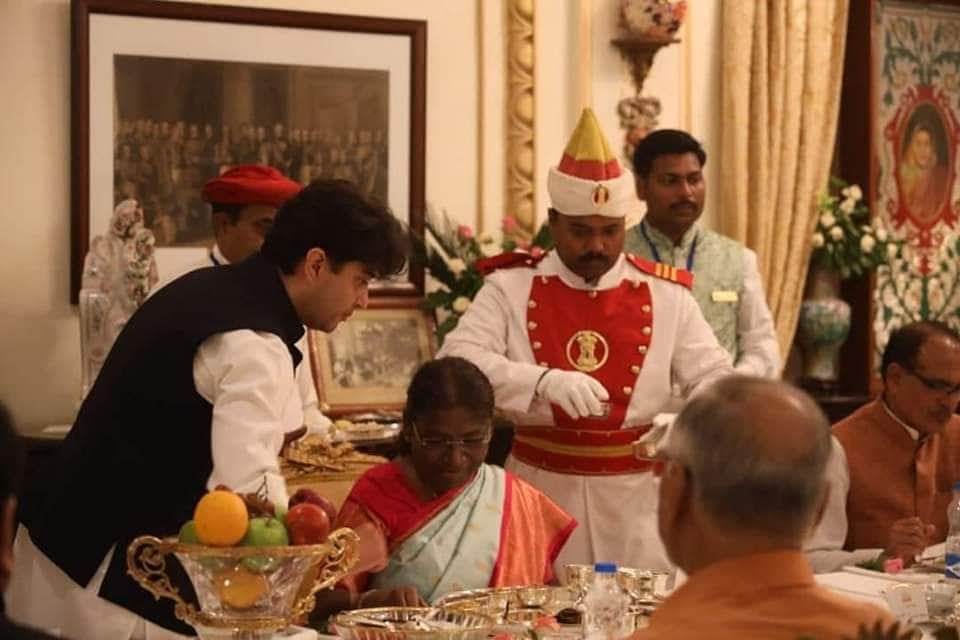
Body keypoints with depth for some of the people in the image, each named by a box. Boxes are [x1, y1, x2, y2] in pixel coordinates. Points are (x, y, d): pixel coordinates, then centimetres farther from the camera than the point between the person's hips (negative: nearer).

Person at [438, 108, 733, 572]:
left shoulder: (665, 293, 2)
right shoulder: (511, 287, -2)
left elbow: (713, 378, 2)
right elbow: (456, 361, -15)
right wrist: (545, 381, -30)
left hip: (636, 495, 1)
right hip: (539, 487, -1)